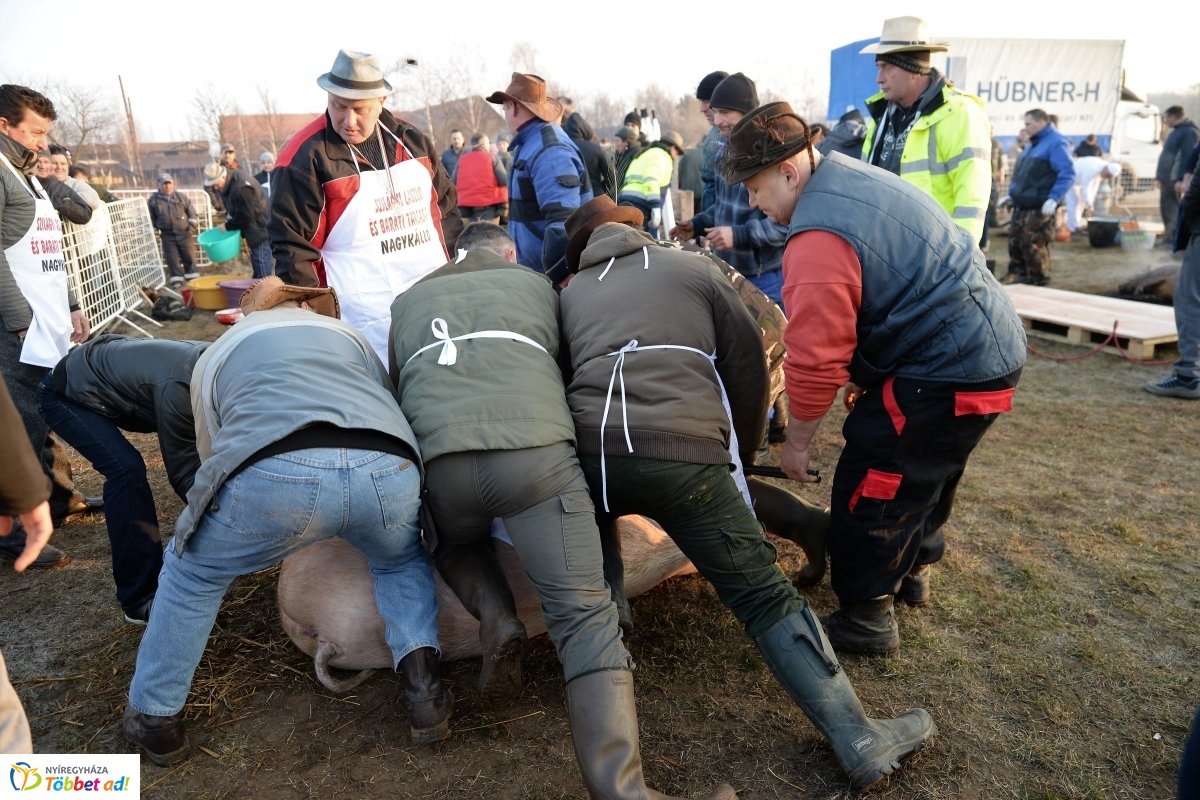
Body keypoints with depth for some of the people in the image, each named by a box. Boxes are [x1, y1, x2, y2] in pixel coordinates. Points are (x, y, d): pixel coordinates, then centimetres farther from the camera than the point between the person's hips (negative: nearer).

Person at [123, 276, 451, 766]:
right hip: (389, 469, 2)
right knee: (403, 563, 35)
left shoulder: (217, 352, 35)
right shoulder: (350, 336, 38)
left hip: (276, 474, -1)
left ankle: (156, 718, 40)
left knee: (192, 571, 30)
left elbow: (213, 455, 38)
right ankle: (423, 687, 20)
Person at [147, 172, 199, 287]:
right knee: (172, 258, 0)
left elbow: (192, 214, 9)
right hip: (167, 235, 0)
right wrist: (156, 230, 6)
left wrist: (192, 228, 2)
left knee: (189, 256, 6)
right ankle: (176, 278, 7)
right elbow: (151, 218, 12)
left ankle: (192, 276, 18)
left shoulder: (182, 198, 4)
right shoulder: (153, 200, 3)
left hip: (184, 233, 0)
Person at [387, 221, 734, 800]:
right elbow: (564, 365, 33)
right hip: (537, 451, -1)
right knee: (586, 616, -1)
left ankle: (497, 620, 7)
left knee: (451, 540, 35)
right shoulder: (536, 283, 29)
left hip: (439, 459, 2)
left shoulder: (408, 301, 32)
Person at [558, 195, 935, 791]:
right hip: (684, 457, -2)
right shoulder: (693, 267, 20)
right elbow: (749, 366, 16)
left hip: (589, 456, 2)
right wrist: (740, 455, 28)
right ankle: (860, 740, 3)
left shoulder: (568, 294, 26)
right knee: (767, 599, 5)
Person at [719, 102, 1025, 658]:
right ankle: (912, 570, 46)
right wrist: (866, 371, 20)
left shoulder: (818, 238, -24)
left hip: (949, 372, -11)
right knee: (926, 473, 26)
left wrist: (797, 441, -8)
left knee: (868, 491, 0)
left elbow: (814, 359, -22)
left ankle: (865, 619, 15)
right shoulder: (853, 178, 9)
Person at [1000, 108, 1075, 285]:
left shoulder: (1056, 143, -12)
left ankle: (1037, 282, 2)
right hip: (1022, 205, 9)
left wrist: (1053, 199, -28)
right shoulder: (1033, 144, 18)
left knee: (1034, 245, -7)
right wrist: (1011, 194, 20)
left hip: (1040, 207, -9)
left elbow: (1067, 174, -20)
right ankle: (1017, 276, 22)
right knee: (1015, 241, 11)